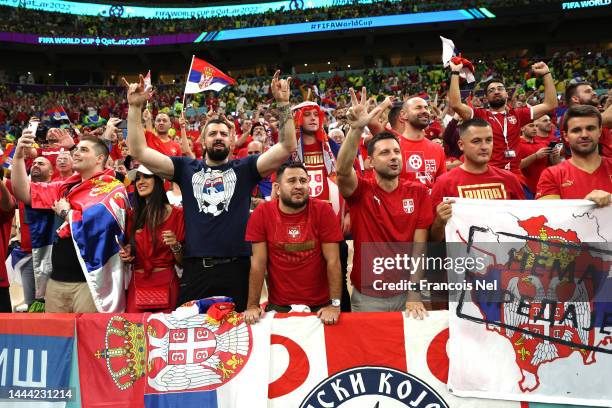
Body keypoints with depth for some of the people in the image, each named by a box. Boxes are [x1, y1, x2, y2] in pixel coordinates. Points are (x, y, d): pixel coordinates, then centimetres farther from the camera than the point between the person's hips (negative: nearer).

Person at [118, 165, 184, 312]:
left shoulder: (176, 214, -5)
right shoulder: (133, 216, 6)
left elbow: (182, 261, -2)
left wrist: (175, 246, -20)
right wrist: (126, 254, -1)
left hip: (166, 285, -3)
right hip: (137, 285, 3)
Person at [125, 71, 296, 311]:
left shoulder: (245, 168, 6)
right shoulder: (186, 168, 11)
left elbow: (287, 148, -4)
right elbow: (139, 151, 6)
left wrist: (283, 104, -10)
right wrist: (135, 107, 0)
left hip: (236, 268, -1)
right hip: (195, 269, 1)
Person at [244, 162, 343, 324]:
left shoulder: (323, 210, -10)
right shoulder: (262, 213, -8)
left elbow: (333, 261, -10)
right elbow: (258, 262, -6)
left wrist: (335, 304, -15)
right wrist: (252, 305, -10)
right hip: (278, 306, 1)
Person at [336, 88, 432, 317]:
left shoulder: (418, 192, -4)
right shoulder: (361, 190, -8)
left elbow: (419, 245, -7)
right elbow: (343, 171, -31)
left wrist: (414, 295, -12)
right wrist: (357, 129, -42)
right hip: (366, 295, -1)